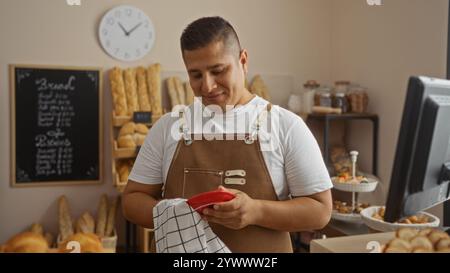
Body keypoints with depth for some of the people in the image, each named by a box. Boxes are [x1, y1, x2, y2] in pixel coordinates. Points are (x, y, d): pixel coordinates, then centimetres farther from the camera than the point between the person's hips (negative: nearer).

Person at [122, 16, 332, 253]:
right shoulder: (167, 126, -1)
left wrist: (256, 211, -23)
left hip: (260, 247, -2)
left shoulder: (286, 125, -8)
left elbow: (320, 210, -7)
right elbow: (132, 199, 4)